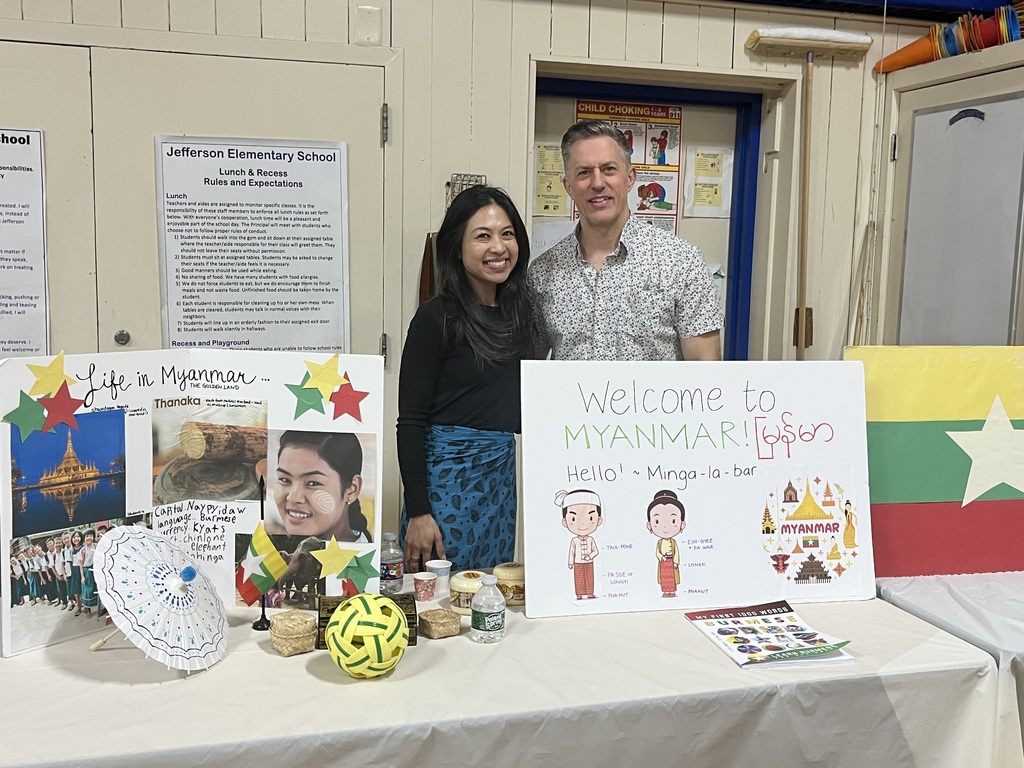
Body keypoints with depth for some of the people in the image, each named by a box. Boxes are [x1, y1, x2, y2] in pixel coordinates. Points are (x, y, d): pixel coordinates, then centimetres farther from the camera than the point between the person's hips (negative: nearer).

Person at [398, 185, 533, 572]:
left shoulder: (518, 311, 8)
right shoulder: (436, 318, -10)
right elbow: (411, 422, -11)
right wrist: (417, 512, -14)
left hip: (508, 480, 6)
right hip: (449, 477, -6)